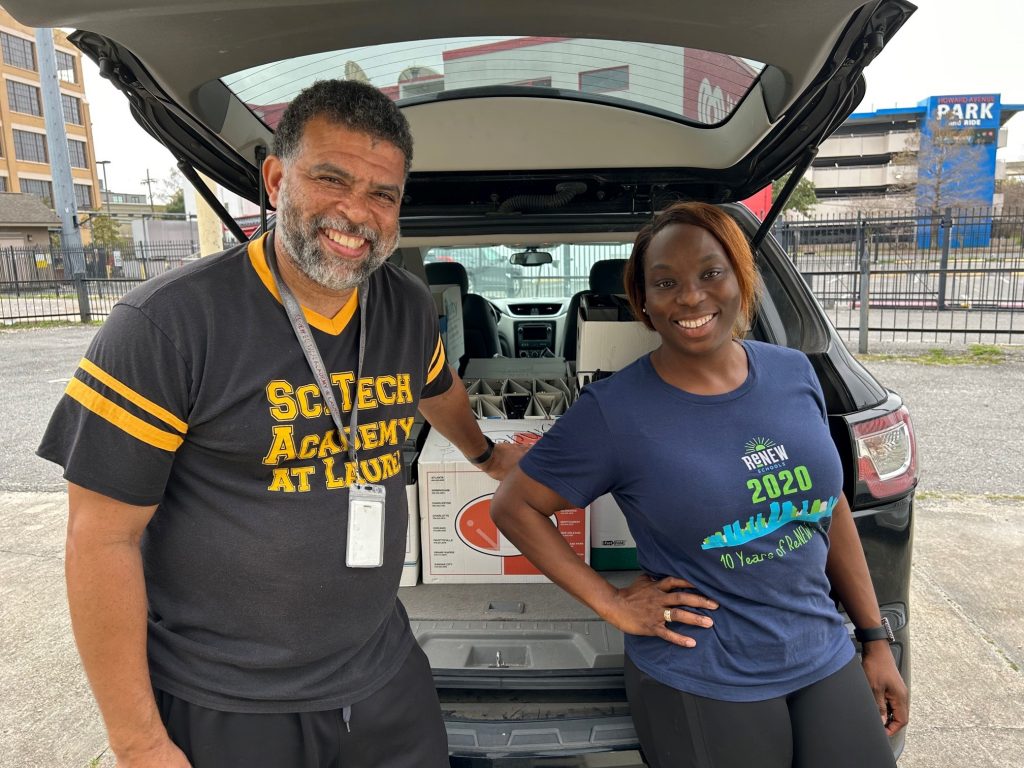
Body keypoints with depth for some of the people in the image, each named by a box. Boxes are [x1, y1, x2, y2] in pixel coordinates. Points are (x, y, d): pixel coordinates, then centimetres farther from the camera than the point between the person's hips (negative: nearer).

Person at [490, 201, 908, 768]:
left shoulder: (794, 373, -3)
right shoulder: (615, 410, -17)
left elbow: (830, 508, 7)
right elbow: (513, 506, -9)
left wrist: (876, 639, 10)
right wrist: (612, 604, -12)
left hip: (825, 660, 5)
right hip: (701, 688, -4)